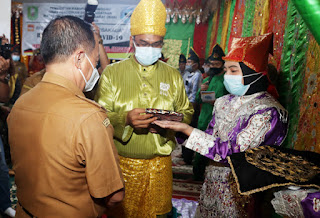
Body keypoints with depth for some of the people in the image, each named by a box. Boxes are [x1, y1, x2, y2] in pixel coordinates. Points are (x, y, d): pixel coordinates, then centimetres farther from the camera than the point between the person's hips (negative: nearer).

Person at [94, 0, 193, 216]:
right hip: (121, 163, -1)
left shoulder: (173, 75, 5)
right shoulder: (112, 73, -3)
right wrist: (125, 120, -26)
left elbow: (186, 112, 7)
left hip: (160, 164, 2)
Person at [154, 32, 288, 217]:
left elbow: (233, 152, -27)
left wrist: (187, 129, -29)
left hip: (240, 192, -6)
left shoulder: (268, 110, -20)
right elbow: (210, 137, 4)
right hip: (212, 182, 6)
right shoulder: (224, 102, 2)